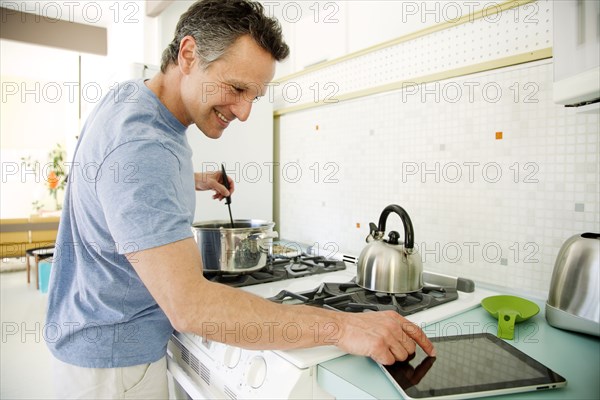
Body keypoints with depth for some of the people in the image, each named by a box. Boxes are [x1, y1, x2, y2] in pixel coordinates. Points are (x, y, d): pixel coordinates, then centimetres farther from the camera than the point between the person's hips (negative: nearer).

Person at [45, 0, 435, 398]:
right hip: (114, 362, -9)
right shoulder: (140, 147, -32)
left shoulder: (132, 98, 1)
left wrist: (193, 181, 8)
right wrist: (342, 326, -36)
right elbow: (190, 304, -37)